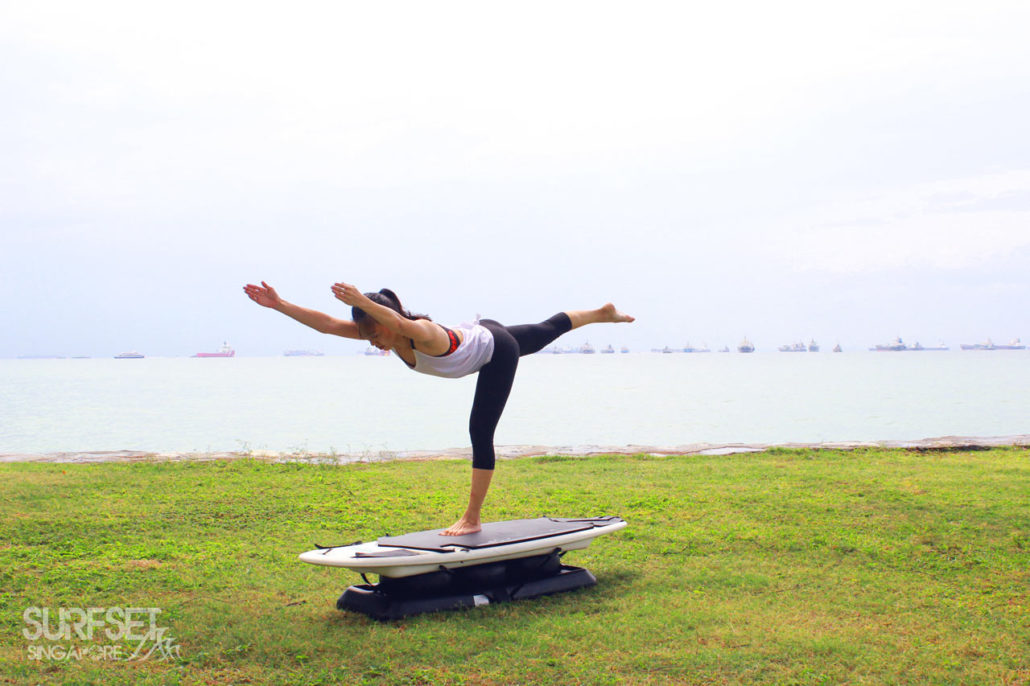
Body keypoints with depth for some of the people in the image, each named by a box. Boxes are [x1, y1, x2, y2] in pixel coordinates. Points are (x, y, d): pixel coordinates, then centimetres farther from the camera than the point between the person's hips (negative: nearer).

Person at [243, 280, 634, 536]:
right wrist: (279, 305, -34)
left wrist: (362, 302, -82)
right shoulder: (385, 332, -21)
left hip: (497, 349, -9)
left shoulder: (424, 334, -42)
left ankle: (473, 518, -2)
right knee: (548, 329, 31)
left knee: (480, 432, -11)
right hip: (481, 334, 9)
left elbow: (404, 325, -69)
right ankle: (603, 313, 54)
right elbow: (326, 324, -25)